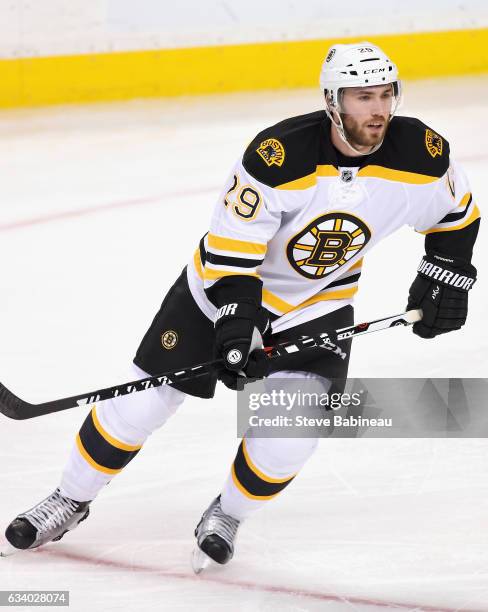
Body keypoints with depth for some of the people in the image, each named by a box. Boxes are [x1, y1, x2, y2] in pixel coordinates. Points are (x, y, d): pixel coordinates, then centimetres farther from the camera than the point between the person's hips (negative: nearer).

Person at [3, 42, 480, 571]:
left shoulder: (421, 152, -19)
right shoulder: (278, 155, -31)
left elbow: (457, 212, 4)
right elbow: (229, 247, -24)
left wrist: (446, 275, -2)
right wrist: (234, 324, -30)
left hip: (318, 301, 2)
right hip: (225, 282, -2)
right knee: (142, 402, 0)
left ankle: (227, 516, 10)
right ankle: (71, 501, 21)